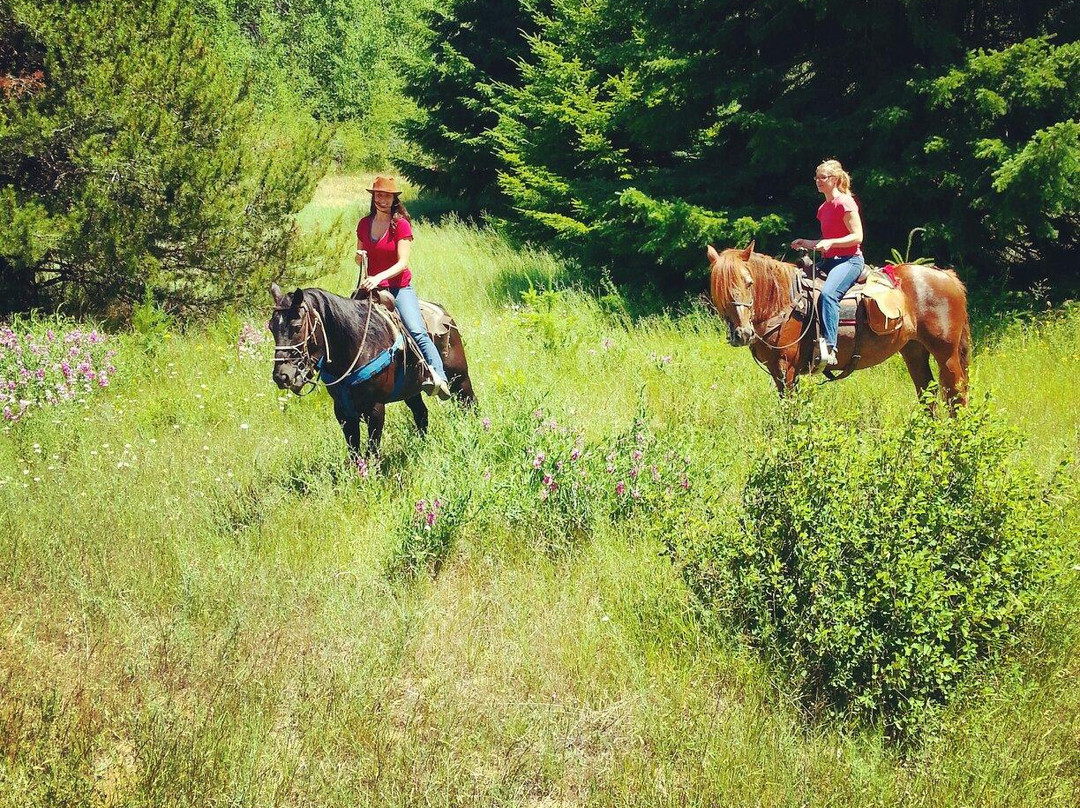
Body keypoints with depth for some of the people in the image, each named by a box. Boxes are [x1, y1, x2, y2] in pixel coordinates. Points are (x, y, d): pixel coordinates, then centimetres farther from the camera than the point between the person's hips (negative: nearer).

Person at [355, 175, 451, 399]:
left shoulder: (401, 224, -6)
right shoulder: (364, 224, 9)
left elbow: (403, 263, -14)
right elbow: (359, 259, 20)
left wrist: (379, 277, -29)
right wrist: (359, 257, -5)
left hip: (399, 288, -5)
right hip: (371, 287, 5)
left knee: (417, 331, -24)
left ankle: (440, 378, -30)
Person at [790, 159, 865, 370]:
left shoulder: (845, 203, -9)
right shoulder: (824, 208, 18)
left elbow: (857, 237, -14)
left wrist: (830, 243, -24)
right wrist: (808, 243, 12)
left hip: (849, 260, -10)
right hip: (828, 260, 10)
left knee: (828, 293, -35)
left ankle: (828, 347, -43)